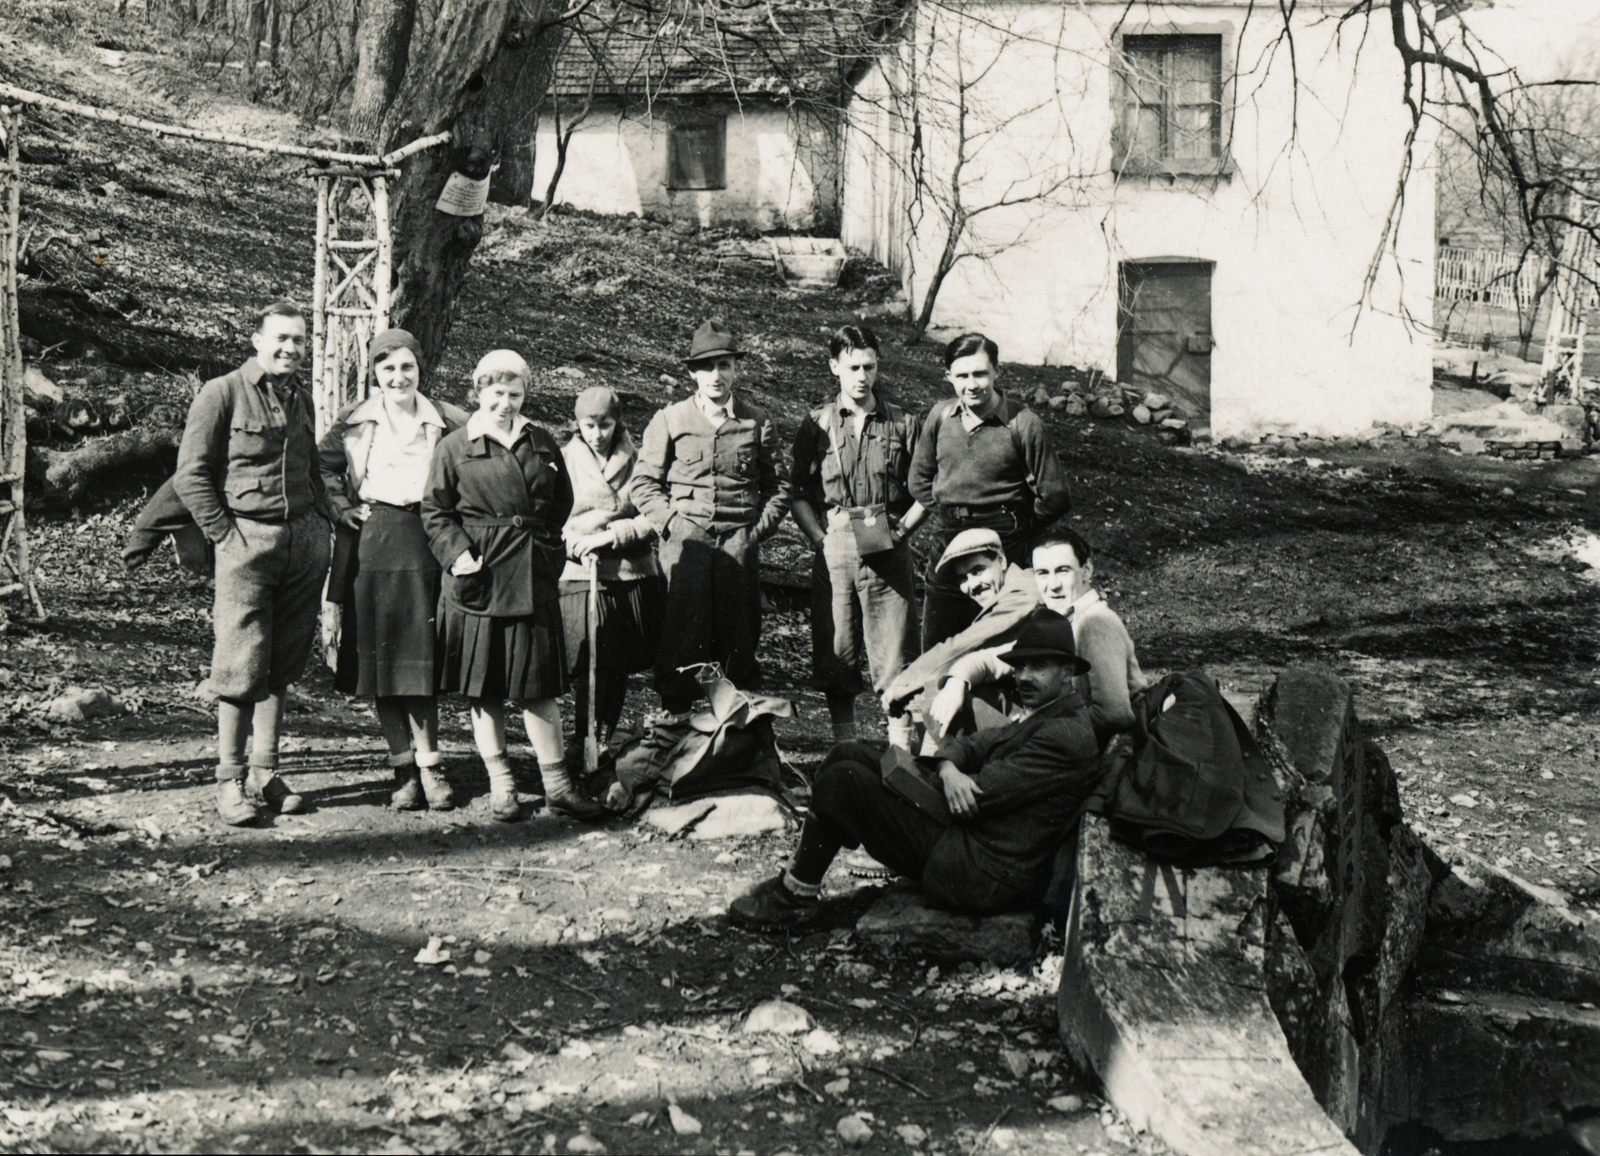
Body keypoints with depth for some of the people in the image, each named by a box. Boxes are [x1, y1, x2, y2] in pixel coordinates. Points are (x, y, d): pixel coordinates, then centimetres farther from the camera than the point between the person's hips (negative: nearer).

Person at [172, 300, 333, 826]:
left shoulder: (301, 400, 16)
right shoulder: (222, 394, -3)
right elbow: (190, 476, -5)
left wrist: (325, 518, 13)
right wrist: (225, 534, -10)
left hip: (305, 540, 6)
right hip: (247, 539, -6)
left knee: (282, 664, 7)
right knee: (243, 665, -6)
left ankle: (266, 773, 15)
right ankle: (230, 780, 2)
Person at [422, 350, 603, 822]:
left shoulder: (543, 445, 11)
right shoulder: (454, 448, 1)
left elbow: (562, 503, 19)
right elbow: (434, 511, 0)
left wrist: (546, 547, 7)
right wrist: (457, 552, -13)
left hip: (533, 578, 2)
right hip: (479, 576, -2)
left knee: (539, 682, 4)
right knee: (483, 686, 4)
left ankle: (556, 783, 10)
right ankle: (500, 784, 14)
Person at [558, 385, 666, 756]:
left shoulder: (636, 461, 7)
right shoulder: (563, 461, 7)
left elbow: (652, 518, 0)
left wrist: (610, 535, -12)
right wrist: (579, 546, -12)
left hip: (632, 574, 2)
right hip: (581, 574, -1)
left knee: (620, 668, 4)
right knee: (589, 668, -10)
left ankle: (602, 743, 15)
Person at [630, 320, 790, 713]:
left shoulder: (758, 423, 9)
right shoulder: (669, 421, 6)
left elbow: (778, 486, 14)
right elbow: (643, 482, 7)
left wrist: (758, 529, 2)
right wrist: (670, 523, -4)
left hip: (739, 543, 1)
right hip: (685, 543, -1)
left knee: (739, 643, 4)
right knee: (681, 640, -3)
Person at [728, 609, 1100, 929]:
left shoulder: (1065, 737, -17)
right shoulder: (1035, 714, 16)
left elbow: (975, 798, -19)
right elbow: (968, 745, 14)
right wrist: (948, 767, -12)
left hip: (982, 878, -10)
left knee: (843, 780, -15)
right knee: (849, 756, 6)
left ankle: (797, 896, 0)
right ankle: (797, 880, 8)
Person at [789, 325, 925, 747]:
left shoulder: (902, 423, 9)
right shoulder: (816, 424, 9)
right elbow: (798, 493, 9)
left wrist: (902, 528, -3)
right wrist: (819, 537, -3)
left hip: (887, 551, -1)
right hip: (834, 549, 1)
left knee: (895, 650, -3)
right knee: (835, 650, 3)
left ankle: (900, 745, 2)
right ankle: (844, 746, 13)